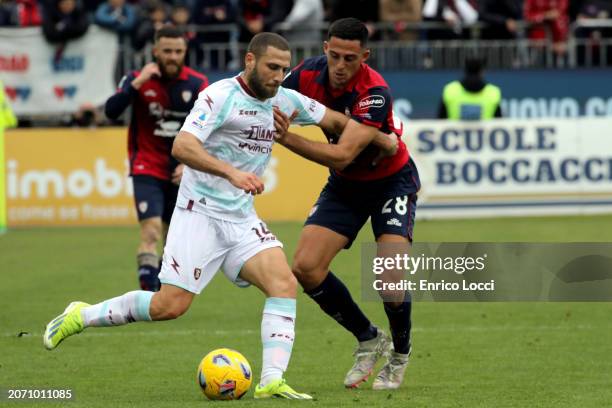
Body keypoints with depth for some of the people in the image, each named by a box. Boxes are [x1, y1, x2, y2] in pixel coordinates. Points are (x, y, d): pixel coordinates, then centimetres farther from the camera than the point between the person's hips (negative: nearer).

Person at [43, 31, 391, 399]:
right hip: (200, 212, -6)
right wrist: (231, 172, -37)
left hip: (243, 218, 6)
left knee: (285, 284, -17)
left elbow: (342, 121, 18)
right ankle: (80, 317, 11)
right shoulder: (221, 95, -13)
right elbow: (182, 146, -25)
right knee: (170, 306, -10)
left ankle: (272, 381, -21)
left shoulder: (287, 101, 7)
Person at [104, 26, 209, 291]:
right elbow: (111, 111, -20)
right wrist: (137, 84, -28)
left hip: (179, 172, 3)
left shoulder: (197, 85, -3)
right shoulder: (138, 79, -7)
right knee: (151, 230, -20)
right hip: (147, 169, -3)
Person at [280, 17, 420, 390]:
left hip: (391, 180, -5)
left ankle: (400, 353, 11)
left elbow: (342, 157, -38)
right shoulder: (310, 73, -16)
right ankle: (369, 339, 11)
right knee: (306, 267, -11)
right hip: (345, 184, 5)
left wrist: (286, 138, -47)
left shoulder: (375, 93, -32)